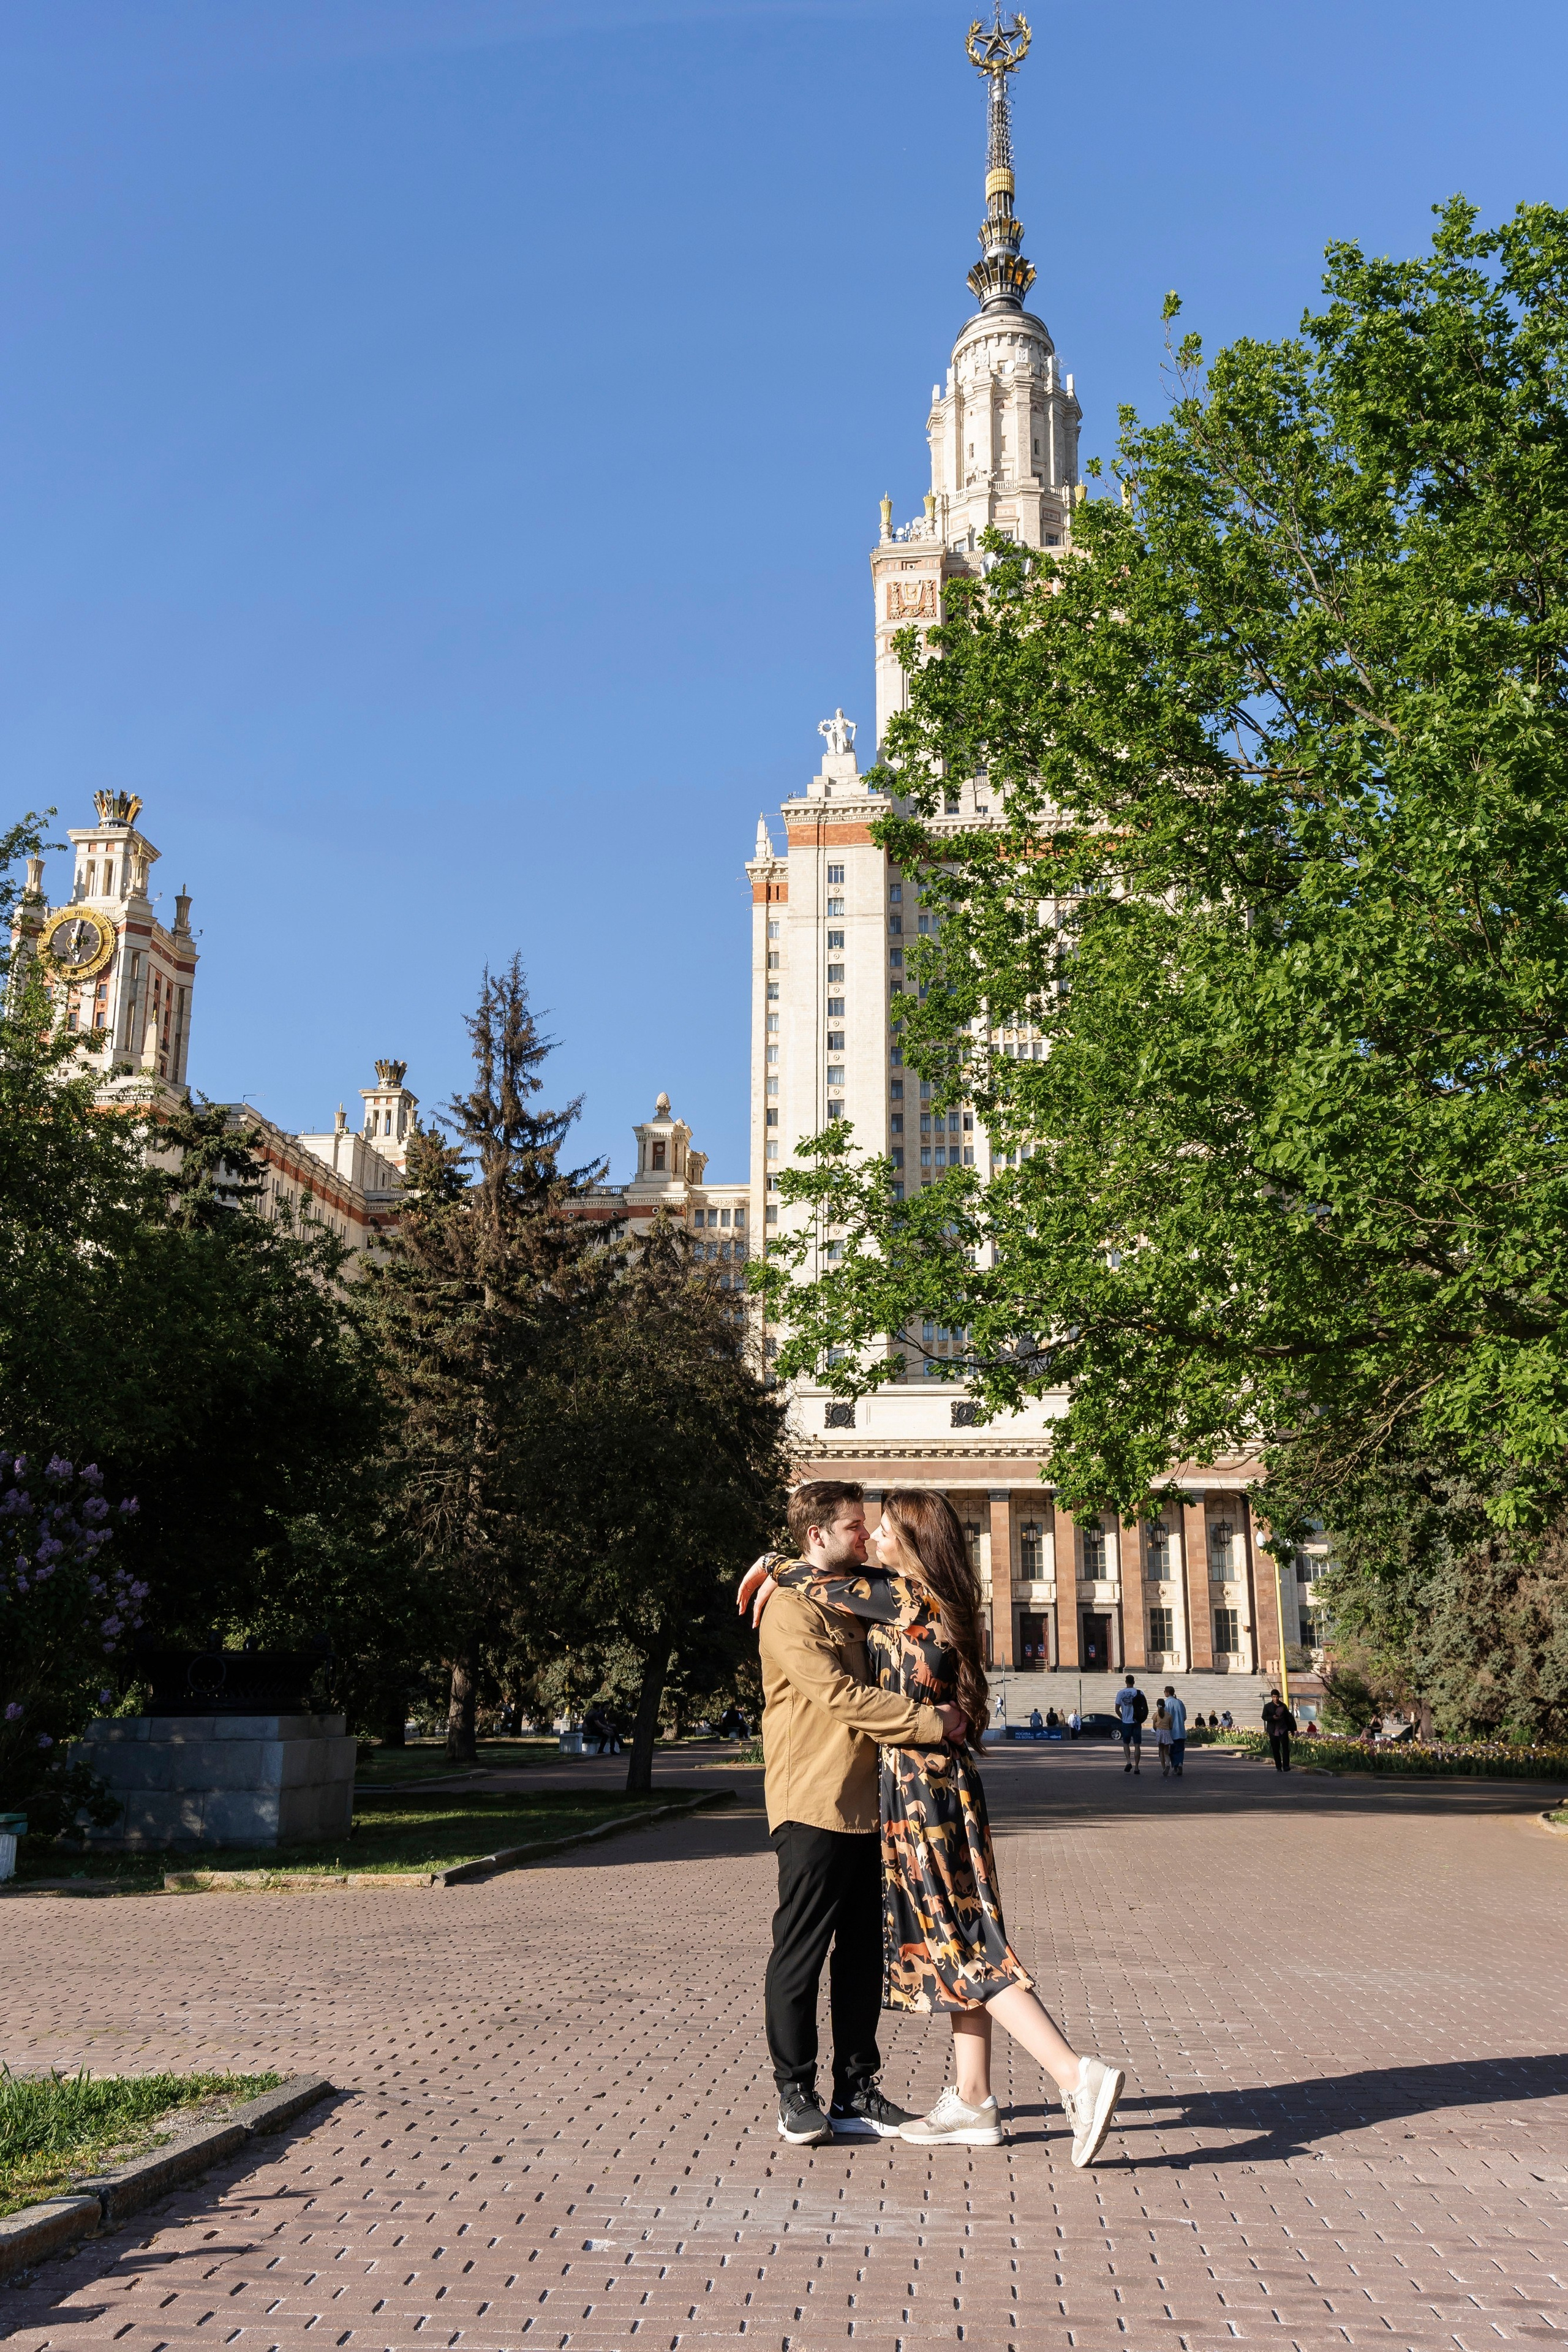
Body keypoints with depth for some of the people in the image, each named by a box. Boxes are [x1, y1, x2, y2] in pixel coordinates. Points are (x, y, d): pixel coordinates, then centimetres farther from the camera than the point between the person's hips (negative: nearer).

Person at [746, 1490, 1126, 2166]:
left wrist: (772, 1575, 11)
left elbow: (814, 1580, -9)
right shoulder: (937, 1603, 13)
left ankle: (1078, 2075, -13)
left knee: (962, 1944, -7)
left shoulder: (907, 1597, -14)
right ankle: (972, 2103, 17)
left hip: (921, 1784, -9)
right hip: (948, 1781, 9)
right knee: (951, 1940, 12)